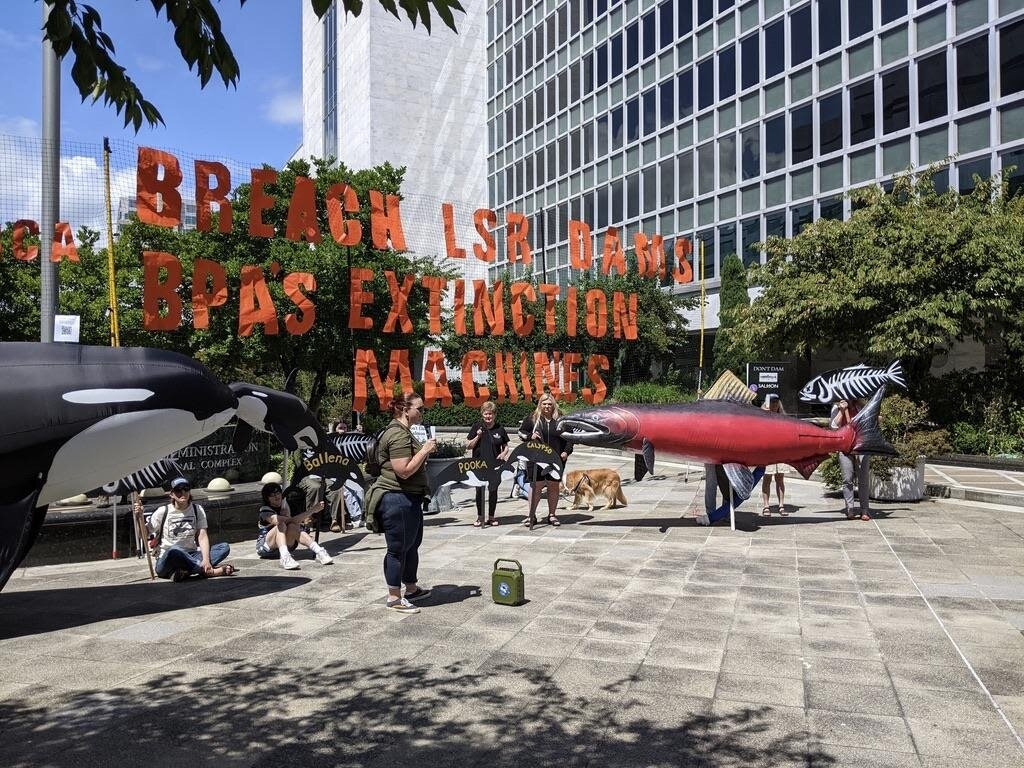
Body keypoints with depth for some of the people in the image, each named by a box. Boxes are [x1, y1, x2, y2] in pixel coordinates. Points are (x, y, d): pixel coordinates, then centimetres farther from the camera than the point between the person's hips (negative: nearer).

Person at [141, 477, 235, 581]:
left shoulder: (197, 510, 5)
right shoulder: (163, 511, -1)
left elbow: (202, 537, -4)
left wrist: (206, 560, -20)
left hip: (189, 557, 3)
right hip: (165, 560, -3)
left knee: (225, 547, -17)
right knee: (175, 550, -39)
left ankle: (185, 571, -33)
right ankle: (211, 571, -31)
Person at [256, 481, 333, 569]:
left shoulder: (285, 504, 4)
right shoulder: (265, 511, -17)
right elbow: (291, 520, -29)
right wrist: (310, 511, -30)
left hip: (283, 545, 4)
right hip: (264, 546, -4)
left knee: (292, 527, -29)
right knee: (281, 525, -32)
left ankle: (319, 552, -45)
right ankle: (285, 558, -54)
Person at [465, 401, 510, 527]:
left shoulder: (500, 429, 5)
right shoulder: (477, 427, 2)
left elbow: (506, 446, 14)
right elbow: (468, 446, 2)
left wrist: (503, 453, -7)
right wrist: (478, 437, -13)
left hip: (495, 464, 1)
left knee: (493, 490, 7)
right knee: (480, 490, -1)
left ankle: (491, 516, 19)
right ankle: (480, 516, 14)